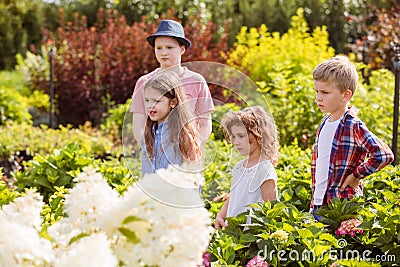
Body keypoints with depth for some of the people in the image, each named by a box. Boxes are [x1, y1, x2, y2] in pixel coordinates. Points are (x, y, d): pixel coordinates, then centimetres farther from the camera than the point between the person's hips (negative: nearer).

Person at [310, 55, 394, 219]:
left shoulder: (353, 126, -14)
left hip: (342, 205, -7)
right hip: (318, 203, 7)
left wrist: (356, 176, -15)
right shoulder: (325, 122, 10)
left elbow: (384, 155, -24)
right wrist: (314, 198, 15)